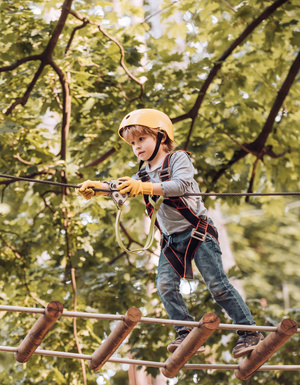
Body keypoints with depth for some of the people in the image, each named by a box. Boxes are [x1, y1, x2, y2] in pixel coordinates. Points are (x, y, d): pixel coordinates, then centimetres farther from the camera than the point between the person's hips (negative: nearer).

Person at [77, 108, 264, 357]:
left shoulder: (178, 159, -6)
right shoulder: (143, 175, 13)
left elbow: (181, 185, -25)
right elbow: (122, 189, -2)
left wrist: (144, 188, -35)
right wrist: (97, 187, -22)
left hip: (197, 231, -6)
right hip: (171, 240, 6)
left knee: (217, 284, -9)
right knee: (166, 285, -12)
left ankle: (249, 331, -2)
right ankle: (187, 334, -7)